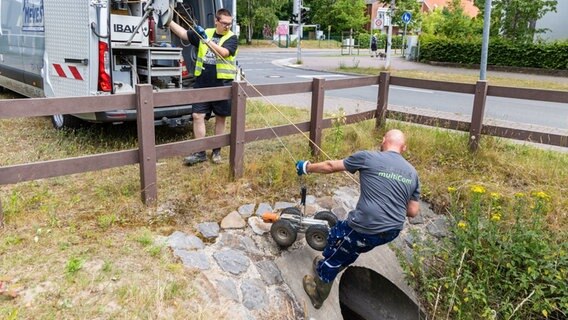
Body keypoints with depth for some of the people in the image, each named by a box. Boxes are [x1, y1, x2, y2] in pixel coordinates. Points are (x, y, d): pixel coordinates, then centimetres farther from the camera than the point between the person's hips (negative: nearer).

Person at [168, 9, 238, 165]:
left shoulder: (232, 38, -2)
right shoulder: (205, 33, 9)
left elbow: (224, 53, -20)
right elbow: (183, 33, 9)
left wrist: (207, 40, -25)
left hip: (222, 85, -3)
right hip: (202, 84, 3)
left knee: (220, 118, 7)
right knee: (198, 116, -1)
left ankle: (216, 151, 21)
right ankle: (200, 152, 9)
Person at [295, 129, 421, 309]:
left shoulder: (368, 157, -7)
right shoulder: (412, 173, 7)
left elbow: (330, 166, 2)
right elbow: (413, 211, 11)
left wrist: (307, 168, 18)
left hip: (367, 229, -6)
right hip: (393, 231, 6)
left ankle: (318, 295, 35)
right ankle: (327, 268, 52)